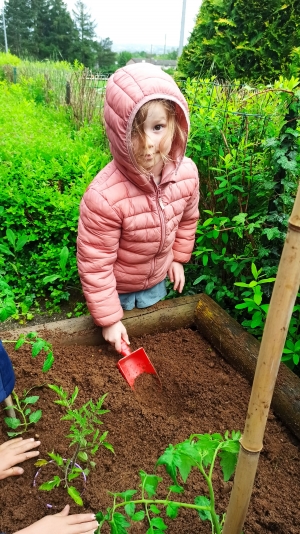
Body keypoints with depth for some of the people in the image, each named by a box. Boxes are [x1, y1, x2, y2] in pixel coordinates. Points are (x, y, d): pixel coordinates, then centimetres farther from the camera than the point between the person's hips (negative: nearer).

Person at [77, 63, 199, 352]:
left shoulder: (187, 173, -21)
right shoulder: (104, 196, -37)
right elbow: (94, 264, -26)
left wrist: (178, 257, 10)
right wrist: (108, 318, -19)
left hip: (156, 280, 4)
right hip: (115, 288, -4)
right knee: (119, 349, 22)